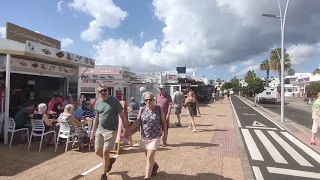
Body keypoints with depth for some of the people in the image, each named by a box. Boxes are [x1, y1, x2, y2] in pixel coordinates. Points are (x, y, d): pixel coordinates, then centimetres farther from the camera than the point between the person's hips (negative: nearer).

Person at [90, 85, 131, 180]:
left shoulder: (114, 101, -12)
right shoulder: (98, 102, 3)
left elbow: (122, 116, -9)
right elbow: (96, 118, 11)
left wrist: (127, 129, -9)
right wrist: (92, 133, 12)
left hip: (111, 131, -5)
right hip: (99, 130, 6)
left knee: (105, 152, -5)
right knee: (98, 151, 11)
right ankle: (110, 160, 41)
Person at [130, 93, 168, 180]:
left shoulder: (159, 109, -8)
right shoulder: (142, 109, -4)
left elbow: (164, 123, -1)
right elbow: (137, 122, -5)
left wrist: (165, 135, 1)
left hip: (155, 138, -3)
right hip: (144, 137, 4)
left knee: (150, 157, -7)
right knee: (148, 156, 20)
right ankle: (155, 166, 50)